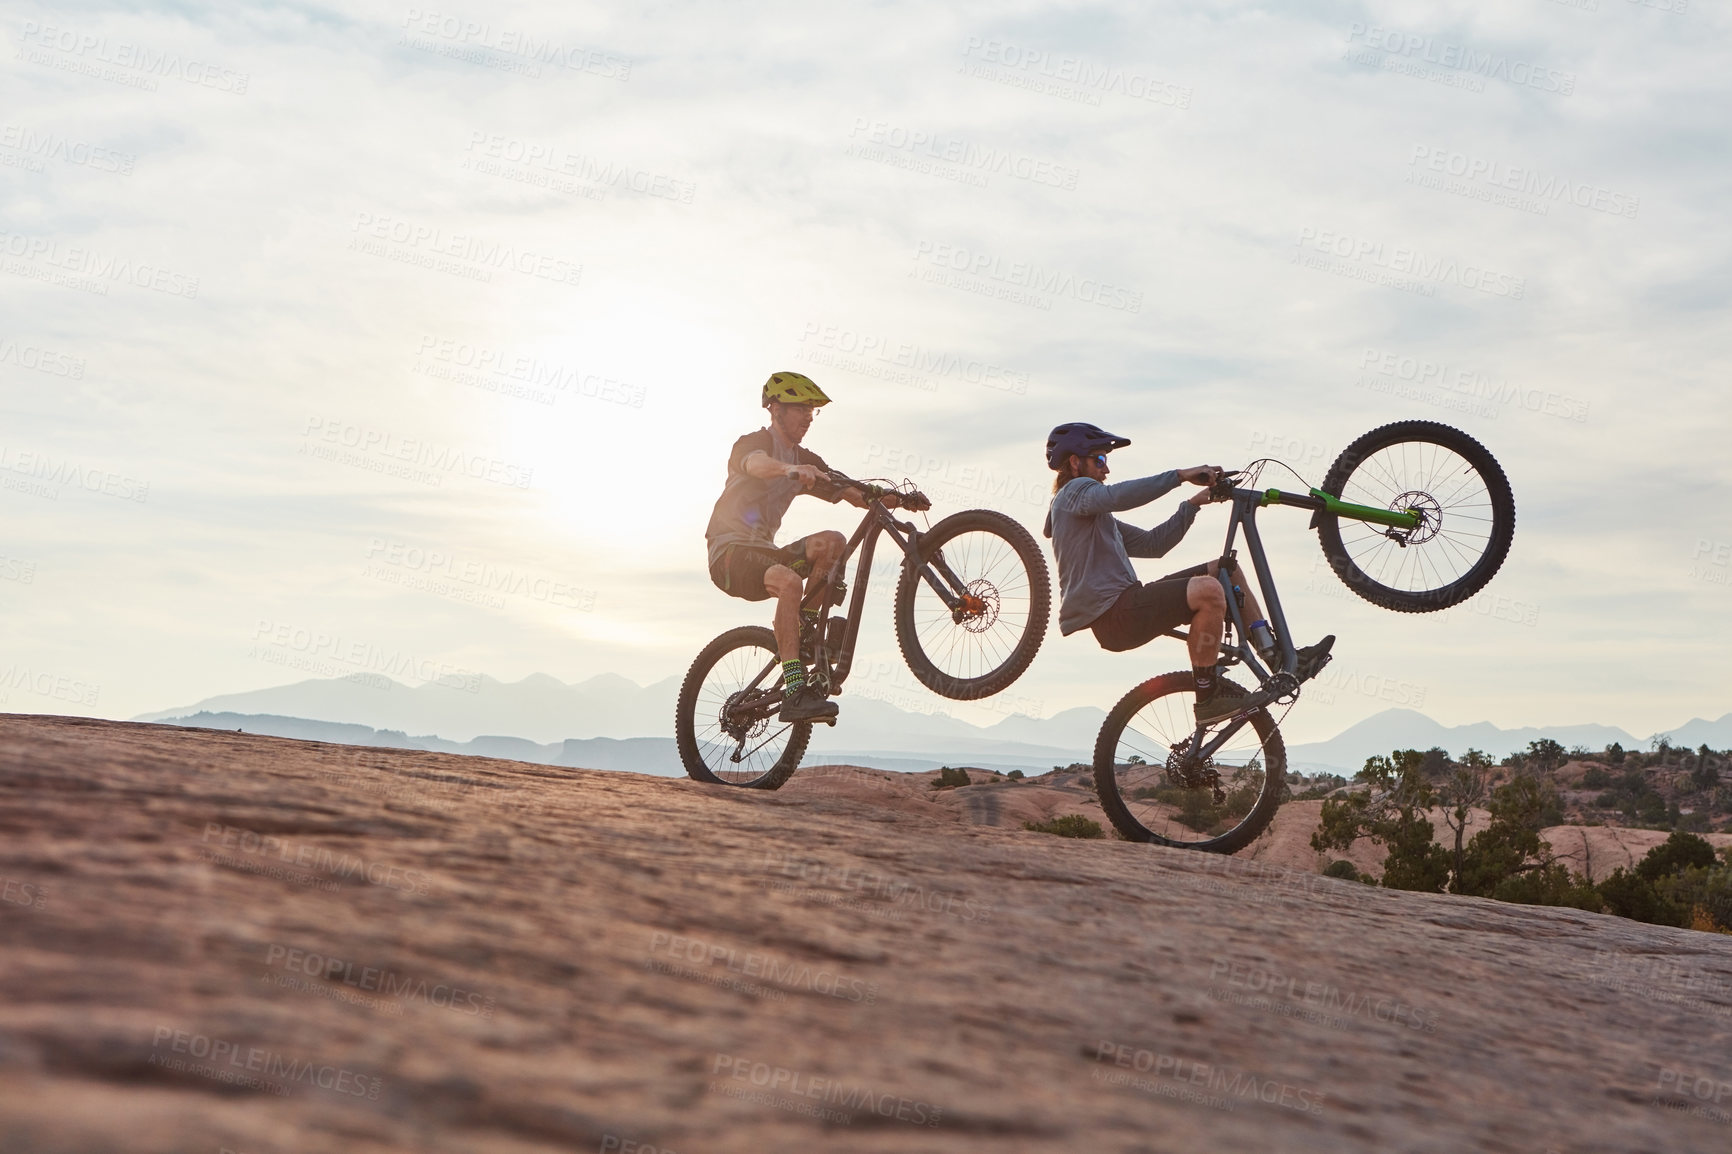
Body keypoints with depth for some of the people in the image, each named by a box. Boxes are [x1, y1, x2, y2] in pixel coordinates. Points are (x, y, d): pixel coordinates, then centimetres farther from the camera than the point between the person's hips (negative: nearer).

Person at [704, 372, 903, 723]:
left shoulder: (805, 461, 14)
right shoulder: (753, 443, -7)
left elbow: (853, 494, 4)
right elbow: (758, 464, -33)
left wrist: (893, 498, -17)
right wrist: (792, 469, -55)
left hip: (764, 550, 7)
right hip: (730, 552, -7)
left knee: (833, 541, -17)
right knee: (789, 582, -36)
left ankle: (803, 625, -13)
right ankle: (795, 692, -41)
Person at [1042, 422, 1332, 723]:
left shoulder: (1097, 517, 30)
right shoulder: (1074, 492, -1)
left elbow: (1152, 544, 23)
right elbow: (1118, 496, -24)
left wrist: (1194, 504, 14)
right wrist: (1181, 475, -24)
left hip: (1124, 606, 11)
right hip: (1113, 616, -11)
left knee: (1226, 570, 12)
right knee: (1208, 590, -29)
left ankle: (1278, 659, 5)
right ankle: (1208, 700, -20)